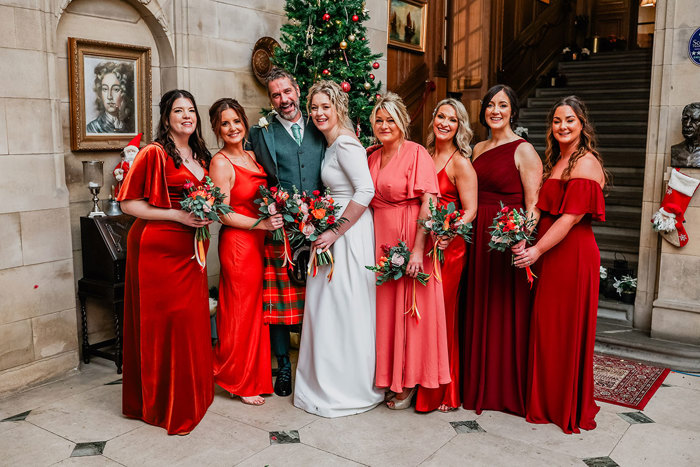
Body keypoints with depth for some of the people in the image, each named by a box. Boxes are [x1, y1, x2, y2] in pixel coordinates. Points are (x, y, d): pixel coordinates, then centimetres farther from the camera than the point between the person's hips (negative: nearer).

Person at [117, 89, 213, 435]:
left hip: (190, 250, 7)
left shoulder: (200, 156, 14)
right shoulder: (154, 153, -9)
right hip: (157, 248, -7)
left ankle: (191, 394, 24)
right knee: (164, 321, -3)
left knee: (192, 319, 8)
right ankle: (164, 404, 12)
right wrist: (177, 215, -17)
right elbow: (128, 203, -12)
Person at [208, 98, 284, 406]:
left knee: (256, 310, 14)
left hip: (258, 242, 7)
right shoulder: (221, 162, -11)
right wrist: (261, 223, -21)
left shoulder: (251, 156, 12)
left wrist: (275, 216, 6)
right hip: (238, 244, -7)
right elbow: (224, 214, -15)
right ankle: (239, 382, 19)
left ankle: (255, 375, 29)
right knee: (241, 311, 3)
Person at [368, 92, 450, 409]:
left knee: (408, 308, 1)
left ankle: (408, 383, 14)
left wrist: (418, 249, -22)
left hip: (409, 239, -6)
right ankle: (386, 375, 24)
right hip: (380, 240, 6)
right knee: (384, 308, 10)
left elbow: (429, 203, -16)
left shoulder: (416, 154, -9)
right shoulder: (372, 157, 12)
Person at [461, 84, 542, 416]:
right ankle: (480, 385, 27)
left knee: (507, 312, 1)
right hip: (478, 236, 6)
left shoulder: (523, 150, -6)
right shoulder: (478, 149, 13)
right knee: (478, 310, 12)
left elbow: (533, 205, -12)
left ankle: (510, 390, 18)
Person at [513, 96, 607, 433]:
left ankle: (571, 408, 17)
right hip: (549, 254, 9)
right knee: (546, 326, 12)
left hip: (572, 254, -9)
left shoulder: (585, 162, -12)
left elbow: (572, 216, -19)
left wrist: (537, 250, -20)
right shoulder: (556, 161, 16)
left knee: (567, 328, 1)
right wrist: (526, 241, 6)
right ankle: (547, 401, 26)